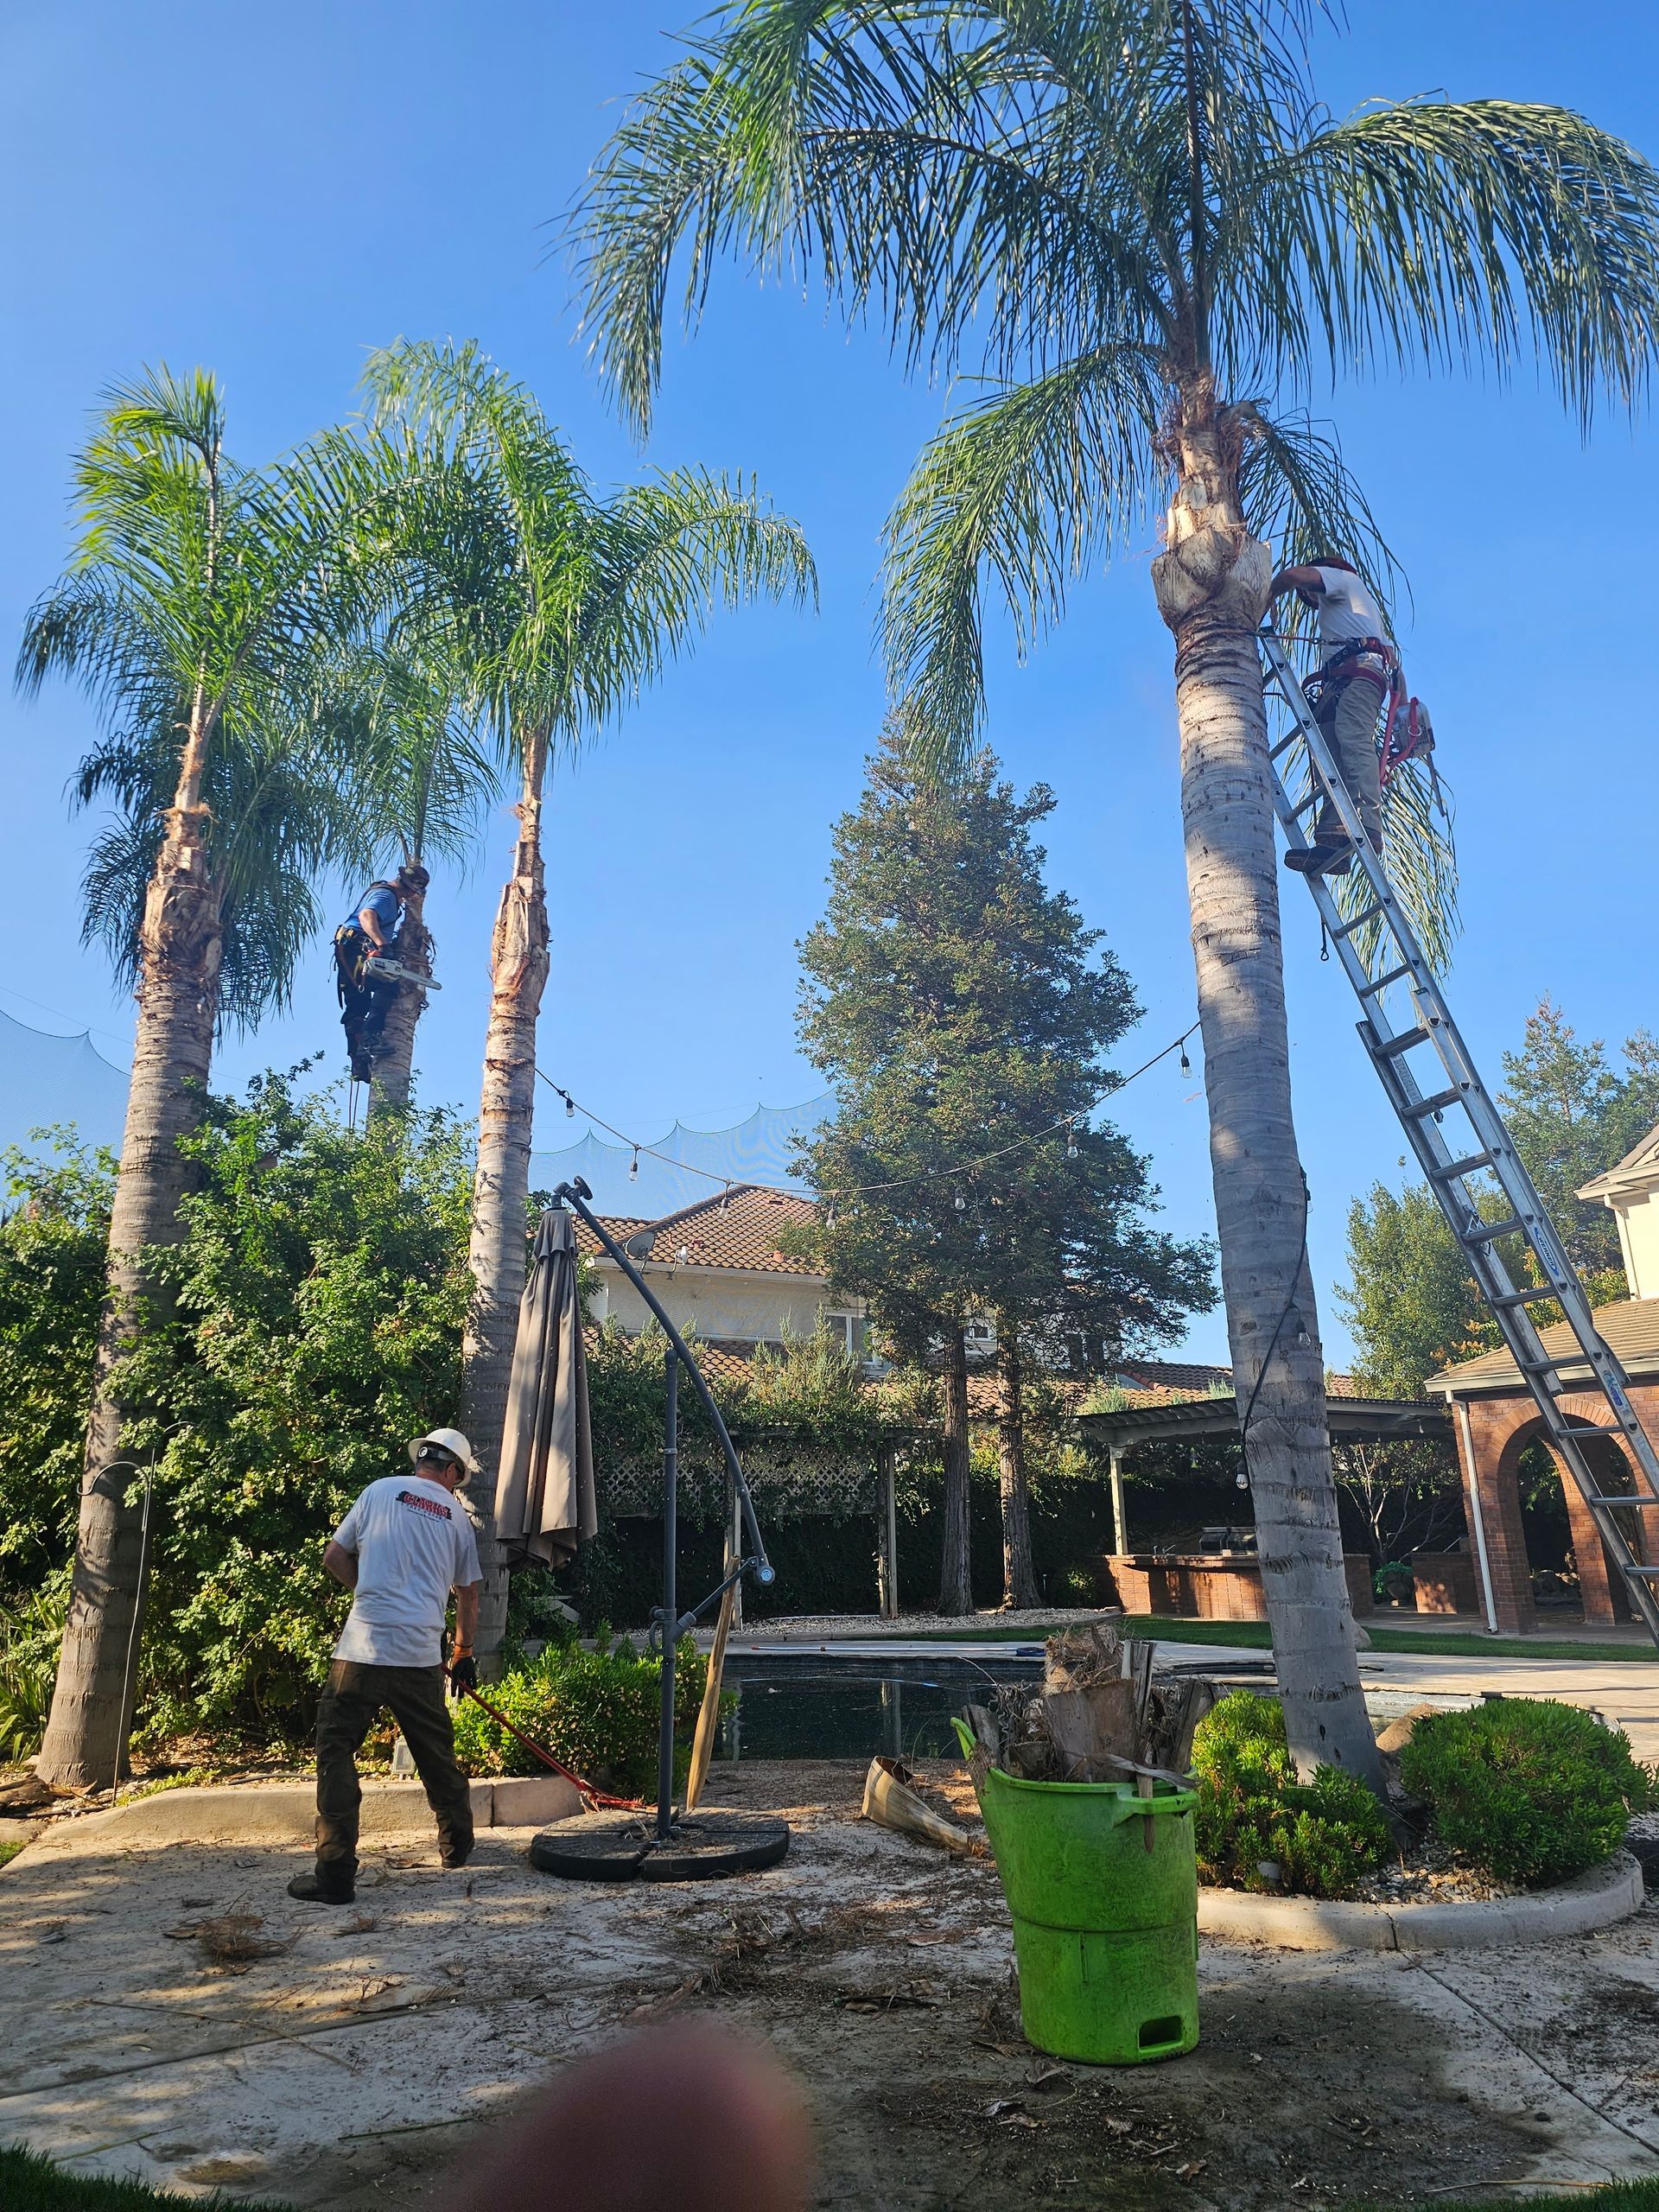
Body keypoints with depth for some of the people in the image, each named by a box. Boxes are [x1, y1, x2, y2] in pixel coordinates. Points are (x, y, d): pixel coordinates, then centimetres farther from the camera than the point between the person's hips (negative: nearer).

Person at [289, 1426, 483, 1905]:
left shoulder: (380, 1490, 6)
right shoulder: (457, 1515, 12)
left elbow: (333, 1557, 10)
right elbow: (468, 1593, 20)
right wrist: (463, 1653, 33)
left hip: (363, 1648, -3)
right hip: (422, 1655, 3)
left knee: (335, 1752, 3)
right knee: (437, 1753, 19)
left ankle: (336, 1875, -1)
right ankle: (457, 1846, 34)